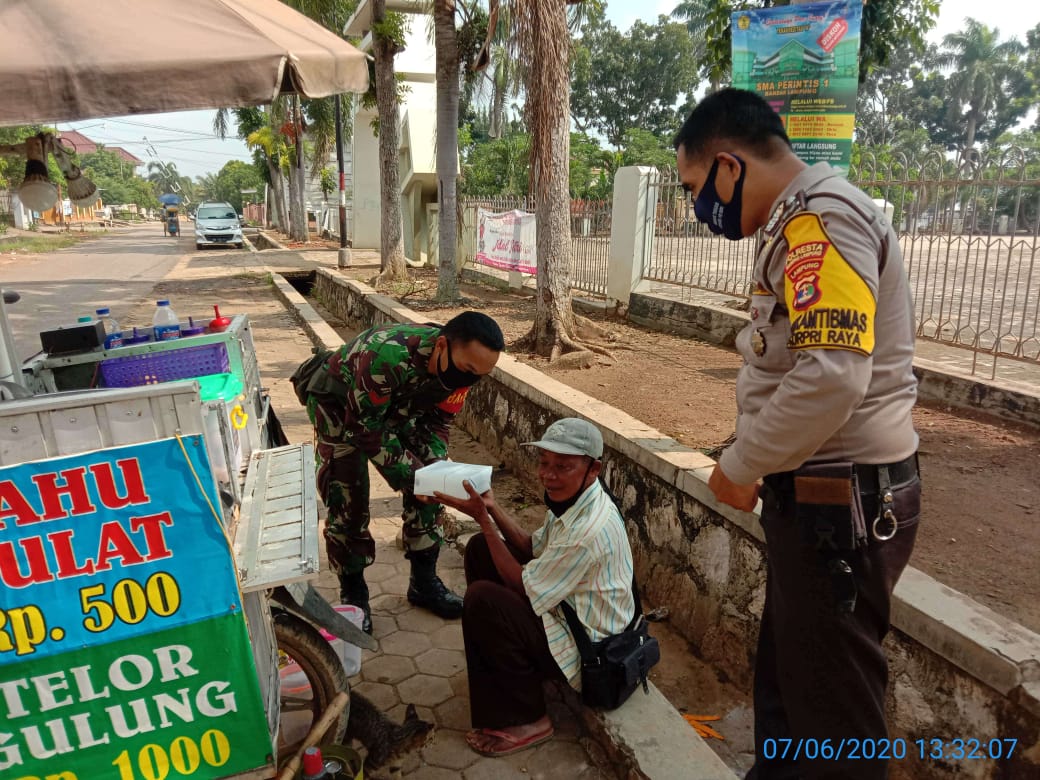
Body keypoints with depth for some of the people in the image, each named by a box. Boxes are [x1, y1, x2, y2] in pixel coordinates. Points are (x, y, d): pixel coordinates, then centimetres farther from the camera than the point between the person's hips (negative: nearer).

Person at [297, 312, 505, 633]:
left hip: (394, 407, 6)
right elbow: (364, 425, -31)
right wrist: (409, 476, -30)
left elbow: (437, 421, -6)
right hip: (339, 403, -5)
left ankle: (424, 581, 15)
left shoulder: (459, 365, -21)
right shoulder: (389, 355, -42)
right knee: (348, 502, -8)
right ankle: (353, 594, 13)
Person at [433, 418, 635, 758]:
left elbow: (523, 586, -23)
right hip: (562, 605, 9)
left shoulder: (589, 529, -33)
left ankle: (528, 722, -4)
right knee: (480, 548, 7)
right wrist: (493, 509, -8)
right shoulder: (572, 498, -5)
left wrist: (484, 519, -22)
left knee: (481, 599, -24)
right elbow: (534, 548, 5)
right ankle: (499, 661, 24)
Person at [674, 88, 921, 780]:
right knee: (786, 671, 23)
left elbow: (830, 376, -29)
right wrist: (761, 466, 9)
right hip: (822, 494, 10)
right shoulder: (801, 220, 13)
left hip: (841, 505, -9)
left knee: (832, 699, 8)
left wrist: (739, 468, -16)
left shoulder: (821, 215, -17)